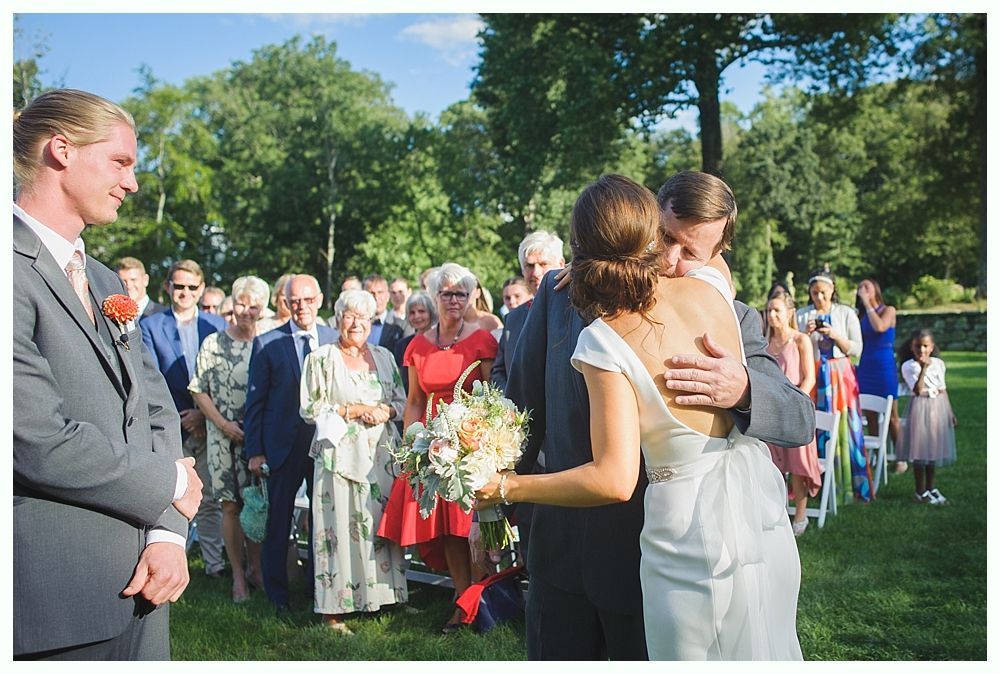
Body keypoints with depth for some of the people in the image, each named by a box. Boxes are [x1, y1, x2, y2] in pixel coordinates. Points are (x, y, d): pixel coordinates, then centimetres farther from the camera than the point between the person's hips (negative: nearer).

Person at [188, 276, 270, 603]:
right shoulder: (213, 343, 1)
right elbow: (199, 390, 1)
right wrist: (223, 423, -9)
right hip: (224, 436, -1)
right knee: (231, 505, 1)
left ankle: (255, 567, 20)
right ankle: (238, 575, 11)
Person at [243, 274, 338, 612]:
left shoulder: (335, 340, 3)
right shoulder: (266, 343, -1)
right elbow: (255, 402, 0)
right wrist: (254, 451, -4)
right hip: (283, 445, -1)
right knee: (278, 521, 8)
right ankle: (277, 594, 22)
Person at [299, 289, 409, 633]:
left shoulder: (384, 356, 14)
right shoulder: (321, 358, 3)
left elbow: (402, 401, 15)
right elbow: (310, 408, -4)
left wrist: (385, 410, -7)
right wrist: (354, 410, -10)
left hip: (381, 454, 4)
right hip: (340, 455, -4)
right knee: (340, 526, -5)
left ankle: (386, 593, 14)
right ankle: (333, 608, 1)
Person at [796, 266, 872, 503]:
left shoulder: (846, 313, 5)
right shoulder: (801, 315, 6)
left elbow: (857, 349, 1)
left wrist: (835, 335, -12)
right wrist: (806, 335, -11)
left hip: (840, 375, 0)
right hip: (813, 376, 1)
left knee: (846, 429, -3)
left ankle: (854, 485, 4)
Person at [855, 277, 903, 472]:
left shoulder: (888, 310, -2)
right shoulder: (861, 315, 10)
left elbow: (879, 327, -23)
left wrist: (867, 303, -15)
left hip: (884, 367, -5)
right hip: (865, 367, 5)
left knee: (891, 417, 0)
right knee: (870, 416, 8)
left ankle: (900, 458, 8)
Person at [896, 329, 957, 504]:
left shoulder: (938, 364, 4)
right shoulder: (908, 366, -10)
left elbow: (942, 389, 10)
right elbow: (918, 390, -20)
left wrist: (950, 412, 10)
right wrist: (923, 368, -24)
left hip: (938, 408, 5)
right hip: (920, 408, -5)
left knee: (934, 450, 13)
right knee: (920, 451, -1)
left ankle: (931, 488, 25)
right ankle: (920, 492, 9)